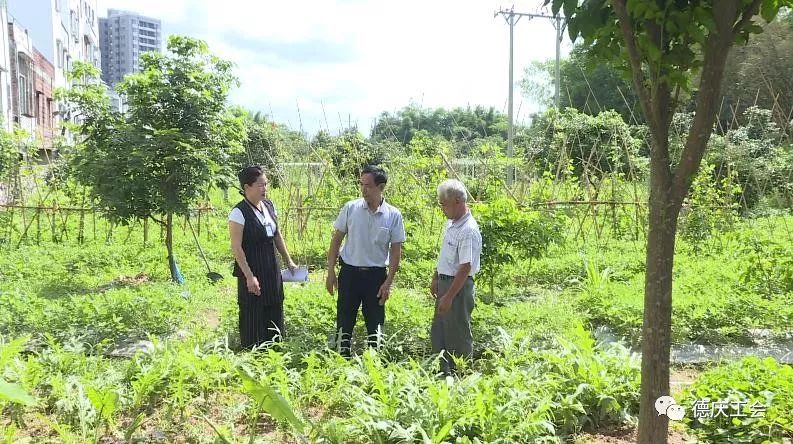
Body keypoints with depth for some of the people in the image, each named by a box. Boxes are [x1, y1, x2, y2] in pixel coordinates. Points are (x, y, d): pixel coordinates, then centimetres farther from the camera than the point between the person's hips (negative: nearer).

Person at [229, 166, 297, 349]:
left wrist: (288, 261, 15)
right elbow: (236, 248, -17)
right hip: (252, 271, -7)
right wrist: (249, 276, -20)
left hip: (272, 270, 7)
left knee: (275, 314, 15)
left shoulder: (269, 205, 5)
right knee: (253, 317, 2)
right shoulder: (239, 213, -16)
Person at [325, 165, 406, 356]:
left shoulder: (393, 215, -6)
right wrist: (331, 272, -1)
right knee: (344, 321, 8)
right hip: (349, 272, 1)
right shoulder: (350, 208, -5)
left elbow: (396, 251, -2)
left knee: (375, 323, 10)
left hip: (376, 275, 0)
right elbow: (336, 240, 2)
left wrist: (388, 282, -5)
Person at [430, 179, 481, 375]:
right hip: (445, 282, 10)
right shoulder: (451, 223, 8)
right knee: (438, 334, 18)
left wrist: (449, 297, -24)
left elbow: (465, 268, -25)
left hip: (459, 286, -10)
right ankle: (443, 373, 31)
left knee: (458, 336, 2)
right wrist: (436, 278, 21)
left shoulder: (468, 231, -23)